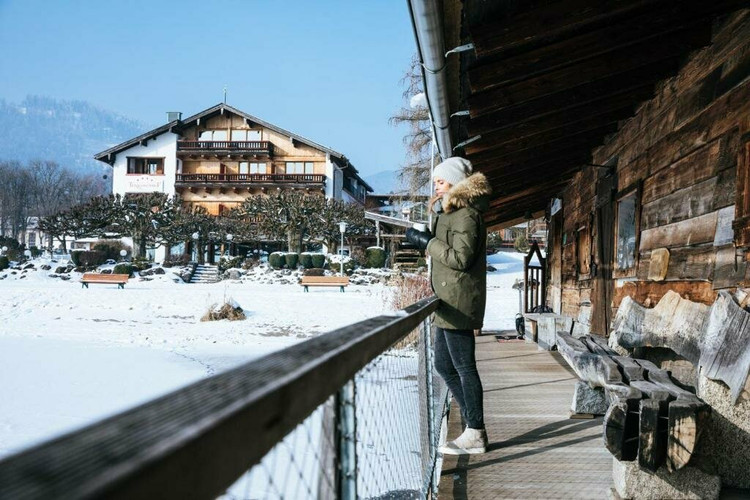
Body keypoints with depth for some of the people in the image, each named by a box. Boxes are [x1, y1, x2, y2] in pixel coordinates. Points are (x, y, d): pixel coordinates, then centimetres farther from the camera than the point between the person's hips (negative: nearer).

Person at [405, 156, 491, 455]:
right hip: (447, 302, 11)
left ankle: (475, 434, 5)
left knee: (464, 366, -4)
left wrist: (427, 242, -15)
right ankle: (474, 425, 22)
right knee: (444, 365, 14)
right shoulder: (449, 212, 18)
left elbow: (461, 258, -21)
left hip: (459, 303, -11)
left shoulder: (466, 214, -13)